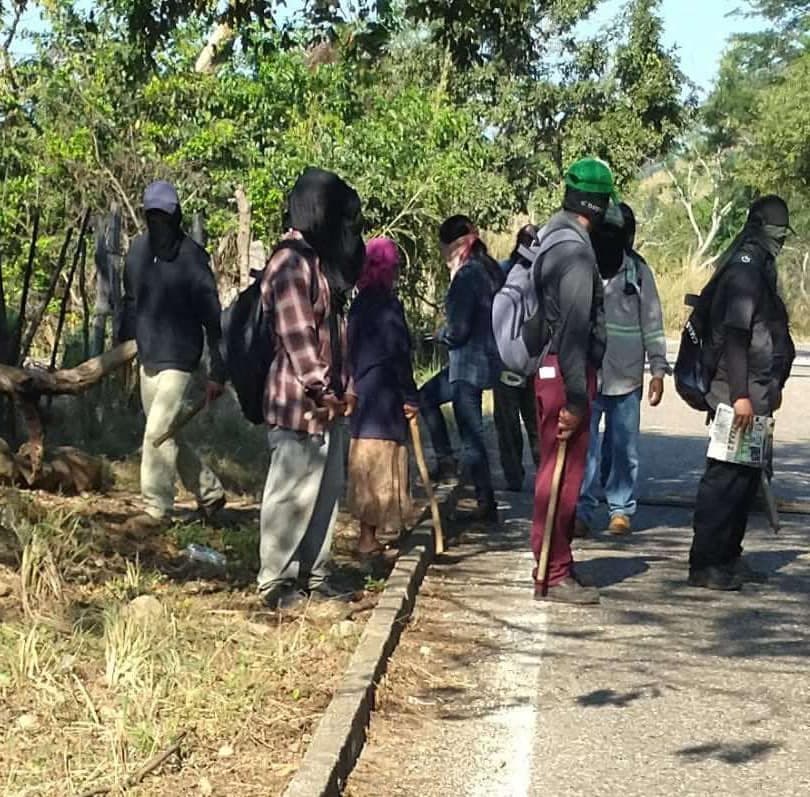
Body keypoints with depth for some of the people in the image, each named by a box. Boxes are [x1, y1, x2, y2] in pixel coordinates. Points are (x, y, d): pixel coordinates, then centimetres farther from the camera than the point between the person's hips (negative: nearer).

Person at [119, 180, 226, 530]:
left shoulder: (192, 258, -13)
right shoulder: (138, 249, 4)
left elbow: (212, 318, -13)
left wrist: (217, 372, -14)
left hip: (177, 360, -7)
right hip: (147, 357, 7)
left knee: (158, 433, -9)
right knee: (167, 435, 13)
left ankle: (156, 508, 3)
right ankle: (210, 493, 28)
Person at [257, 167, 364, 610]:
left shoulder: (318, 259, 16)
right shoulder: (290, 262, -14)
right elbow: (297, 336, -20)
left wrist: (342, 388, 14)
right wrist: (323, 392, -18)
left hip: (327, 403, 10)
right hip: (300, 404, -10)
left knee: (327, 491, 14)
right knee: (291, 495, -2)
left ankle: (312, 576, 23)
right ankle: (276, 582, 7)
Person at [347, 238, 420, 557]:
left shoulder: (359, 304, 11)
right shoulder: (387, 304, -13)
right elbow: (398, 353, -15)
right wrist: (410, 396, -9)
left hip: (361, 395, 8)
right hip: (383, 397, -8)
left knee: (366, 466, 13)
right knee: (381, 468, -2)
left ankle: (368, 535, 18)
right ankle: (368, 538, 0)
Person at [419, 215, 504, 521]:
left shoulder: (468, 275, -19)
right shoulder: (489, 269, 8)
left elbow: (458, 329, -21)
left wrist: (440, 334, -1)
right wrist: (449, 333, 10)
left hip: (469, 363, -10)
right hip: (487, 357, 10)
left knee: (471, 434, -1)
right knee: (426, 395, 24)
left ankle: (486, 503, 5)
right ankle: (445, 459, 25)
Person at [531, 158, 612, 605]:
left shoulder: (552, 236, 13)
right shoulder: (576, 249, -17)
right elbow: (574, 328, -20)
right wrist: (575, 399, -20)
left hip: (551, 370, 10)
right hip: (565, 373, -10)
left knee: (561, 473, 16)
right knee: (562, 475, -4)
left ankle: (555, 565, 26)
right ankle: (554, 575, 2)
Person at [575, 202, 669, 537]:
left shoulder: (638, 270, 3)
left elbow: (652, 322, 6)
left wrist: (658, 370, 2)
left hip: (626, 376, 1)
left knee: (624, 448, 6)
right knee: (583, 447, -2)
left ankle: (621, 509, 17)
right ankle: (582, 510, 4)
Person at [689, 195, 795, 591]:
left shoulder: (759, 268, 17)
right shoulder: (745, 269, -14)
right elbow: (734, 334, -21)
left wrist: (771, 389, 22)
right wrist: (740, 395, -25)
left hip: (756, 395, 10)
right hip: (740, 396, -10)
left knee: (746, 477, 14)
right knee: (725, 477, -7)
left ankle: (728, 558, 22)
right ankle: (705, 565, -2)